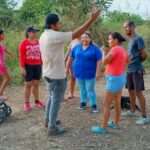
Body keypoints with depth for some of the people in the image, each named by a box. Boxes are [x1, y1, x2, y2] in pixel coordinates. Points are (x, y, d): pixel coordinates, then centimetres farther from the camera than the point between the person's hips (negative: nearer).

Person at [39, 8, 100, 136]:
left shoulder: (44, 36, 7)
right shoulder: (55, 36, -23)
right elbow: (76, 34, -25)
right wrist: (92, 19, -24)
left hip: (49, 73, 10)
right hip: (57, 75, -10)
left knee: (52, 98, 23)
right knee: (56, 101, 0)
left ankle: (49, 120, 36)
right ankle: (52, 128, 8)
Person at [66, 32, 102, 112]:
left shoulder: (95, 48, -9)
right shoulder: (76, 48, 3)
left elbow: (98, 61, -12)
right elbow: (71, 58, 10)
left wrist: (97, 72, -17)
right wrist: (67, 68, 10)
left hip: (90, 73, -4)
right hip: (79, 73, 4)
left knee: (90, 90, -1)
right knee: (82, 89, 16)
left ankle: (93, 105, 8)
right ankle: (83, 102, 29)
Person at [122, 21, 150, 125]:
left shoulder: (138, 39, -12)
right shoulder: (130, 40, 15)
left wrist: (136, 62, 0)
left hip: (136, 69, -9)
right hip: (129, 69, 9)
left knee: (138, 92, -9)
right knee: (131, 90, 17)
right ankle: (132, 111, 33)